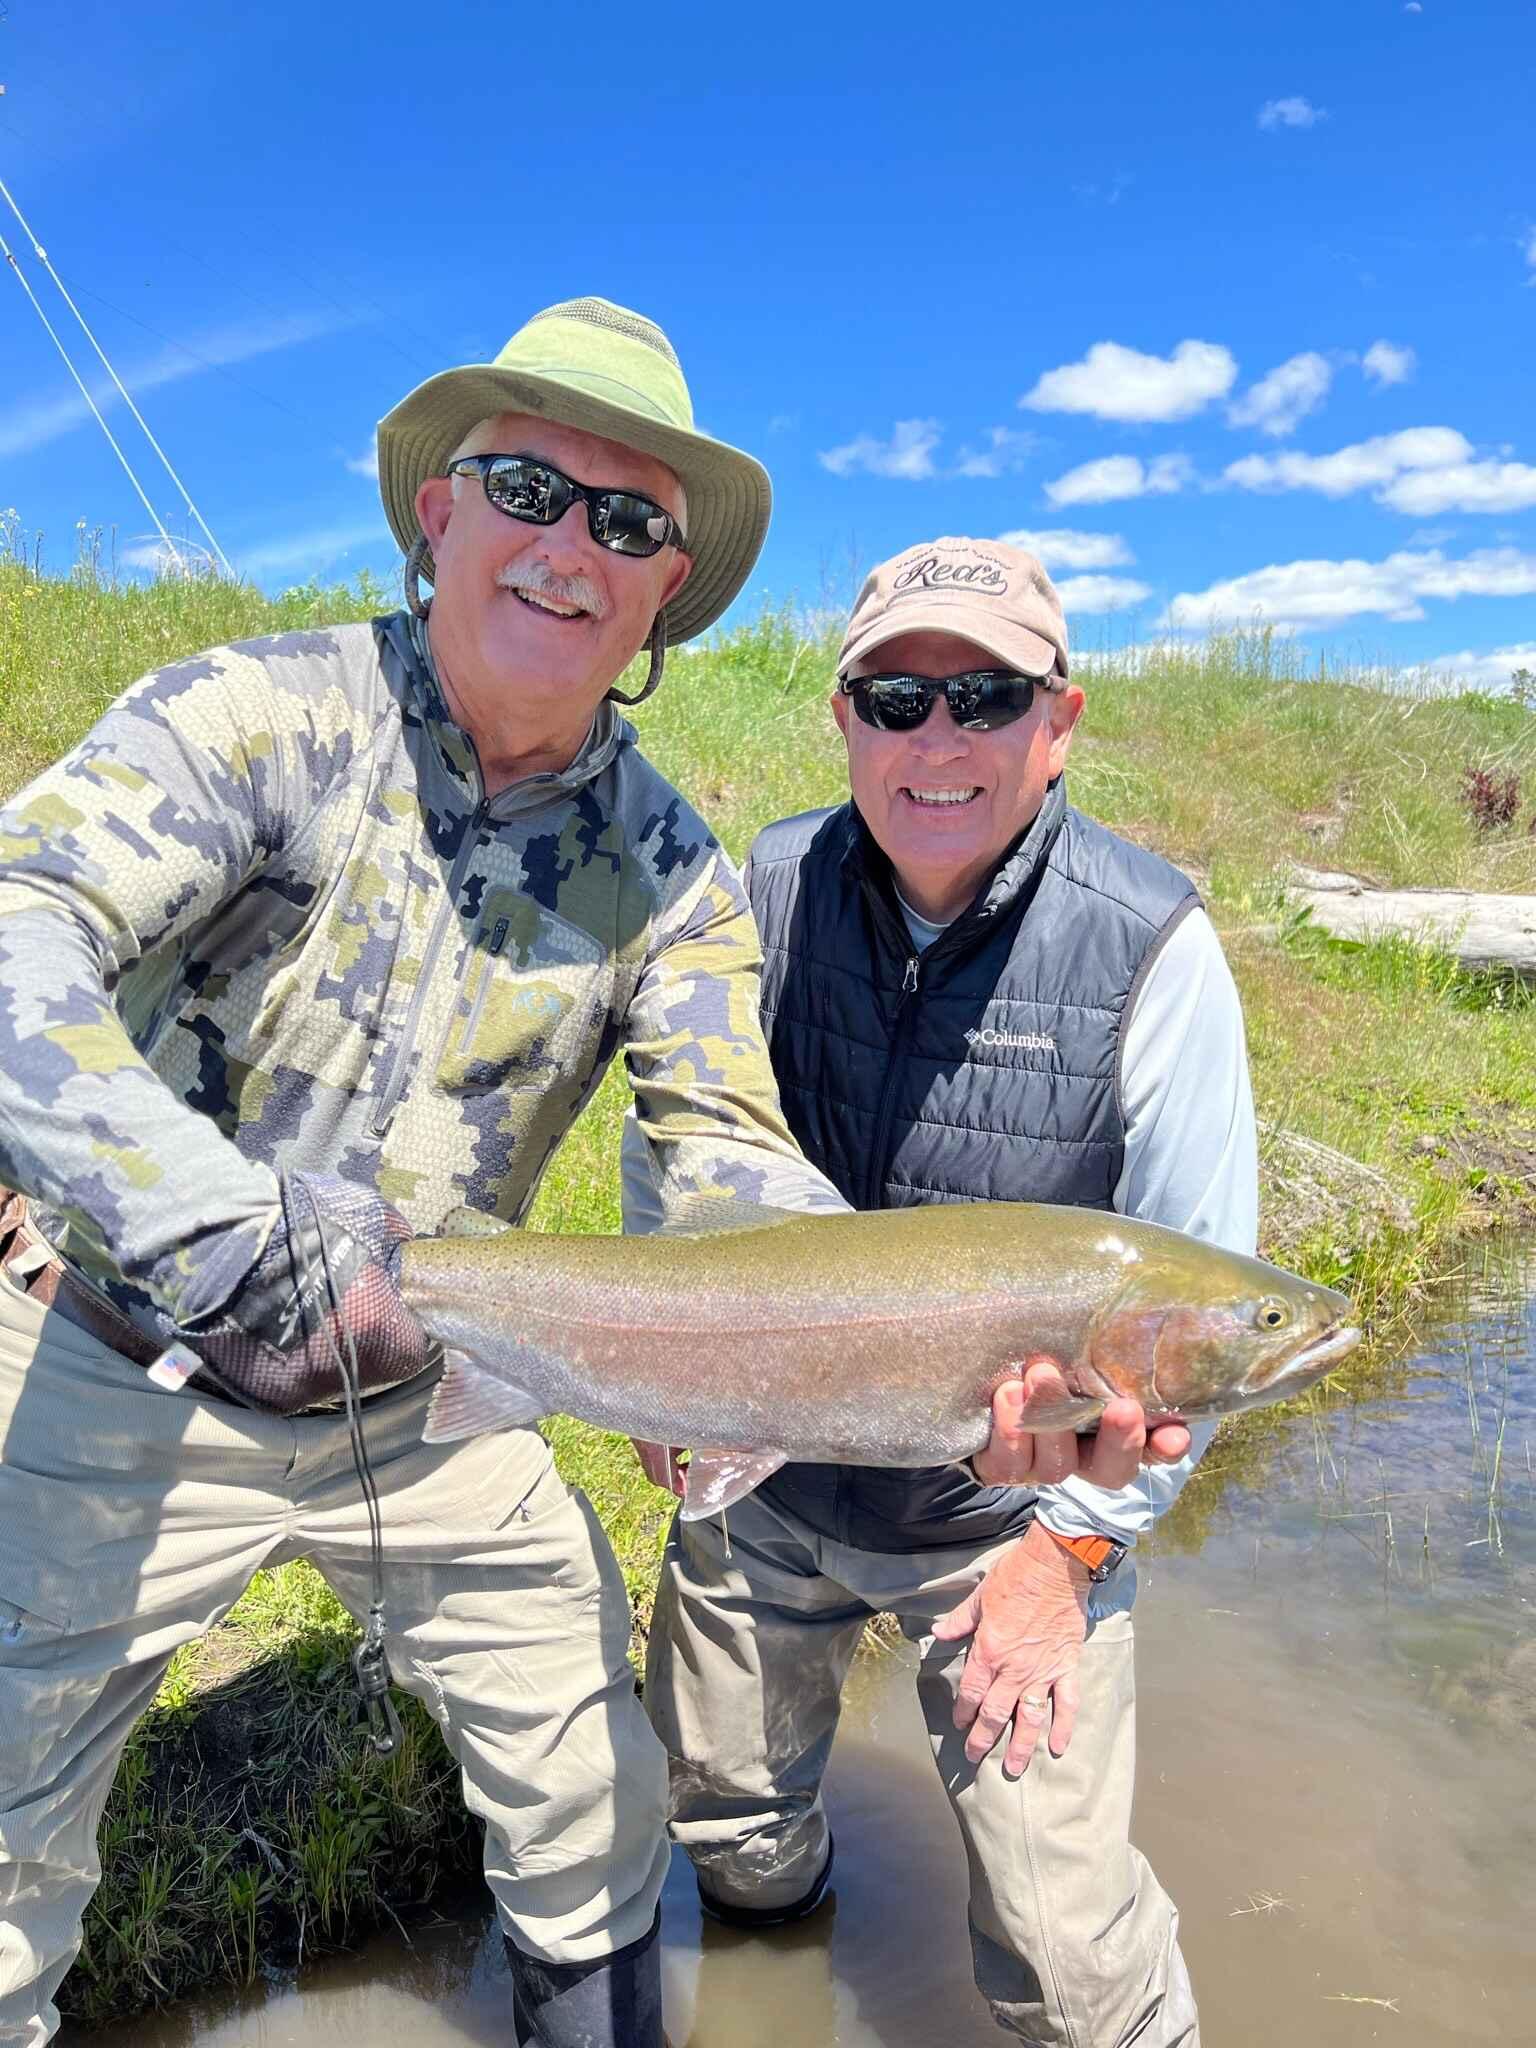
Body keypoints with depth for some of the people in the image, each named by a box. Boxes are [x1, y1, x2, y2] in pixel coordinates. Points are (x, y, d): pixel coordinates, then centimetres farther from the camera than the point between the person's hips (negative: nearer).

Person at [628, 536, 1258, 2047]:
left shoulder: (1151, 947, -19)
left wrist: (1069, 1545, -11)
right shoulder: (762, 893, -11)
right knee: (723, 1830, 23)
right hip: (758, 1468, 4)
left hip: (1013, 1500, -3)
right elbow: (663, 1147, 5)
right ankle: (779, 1920, 58)